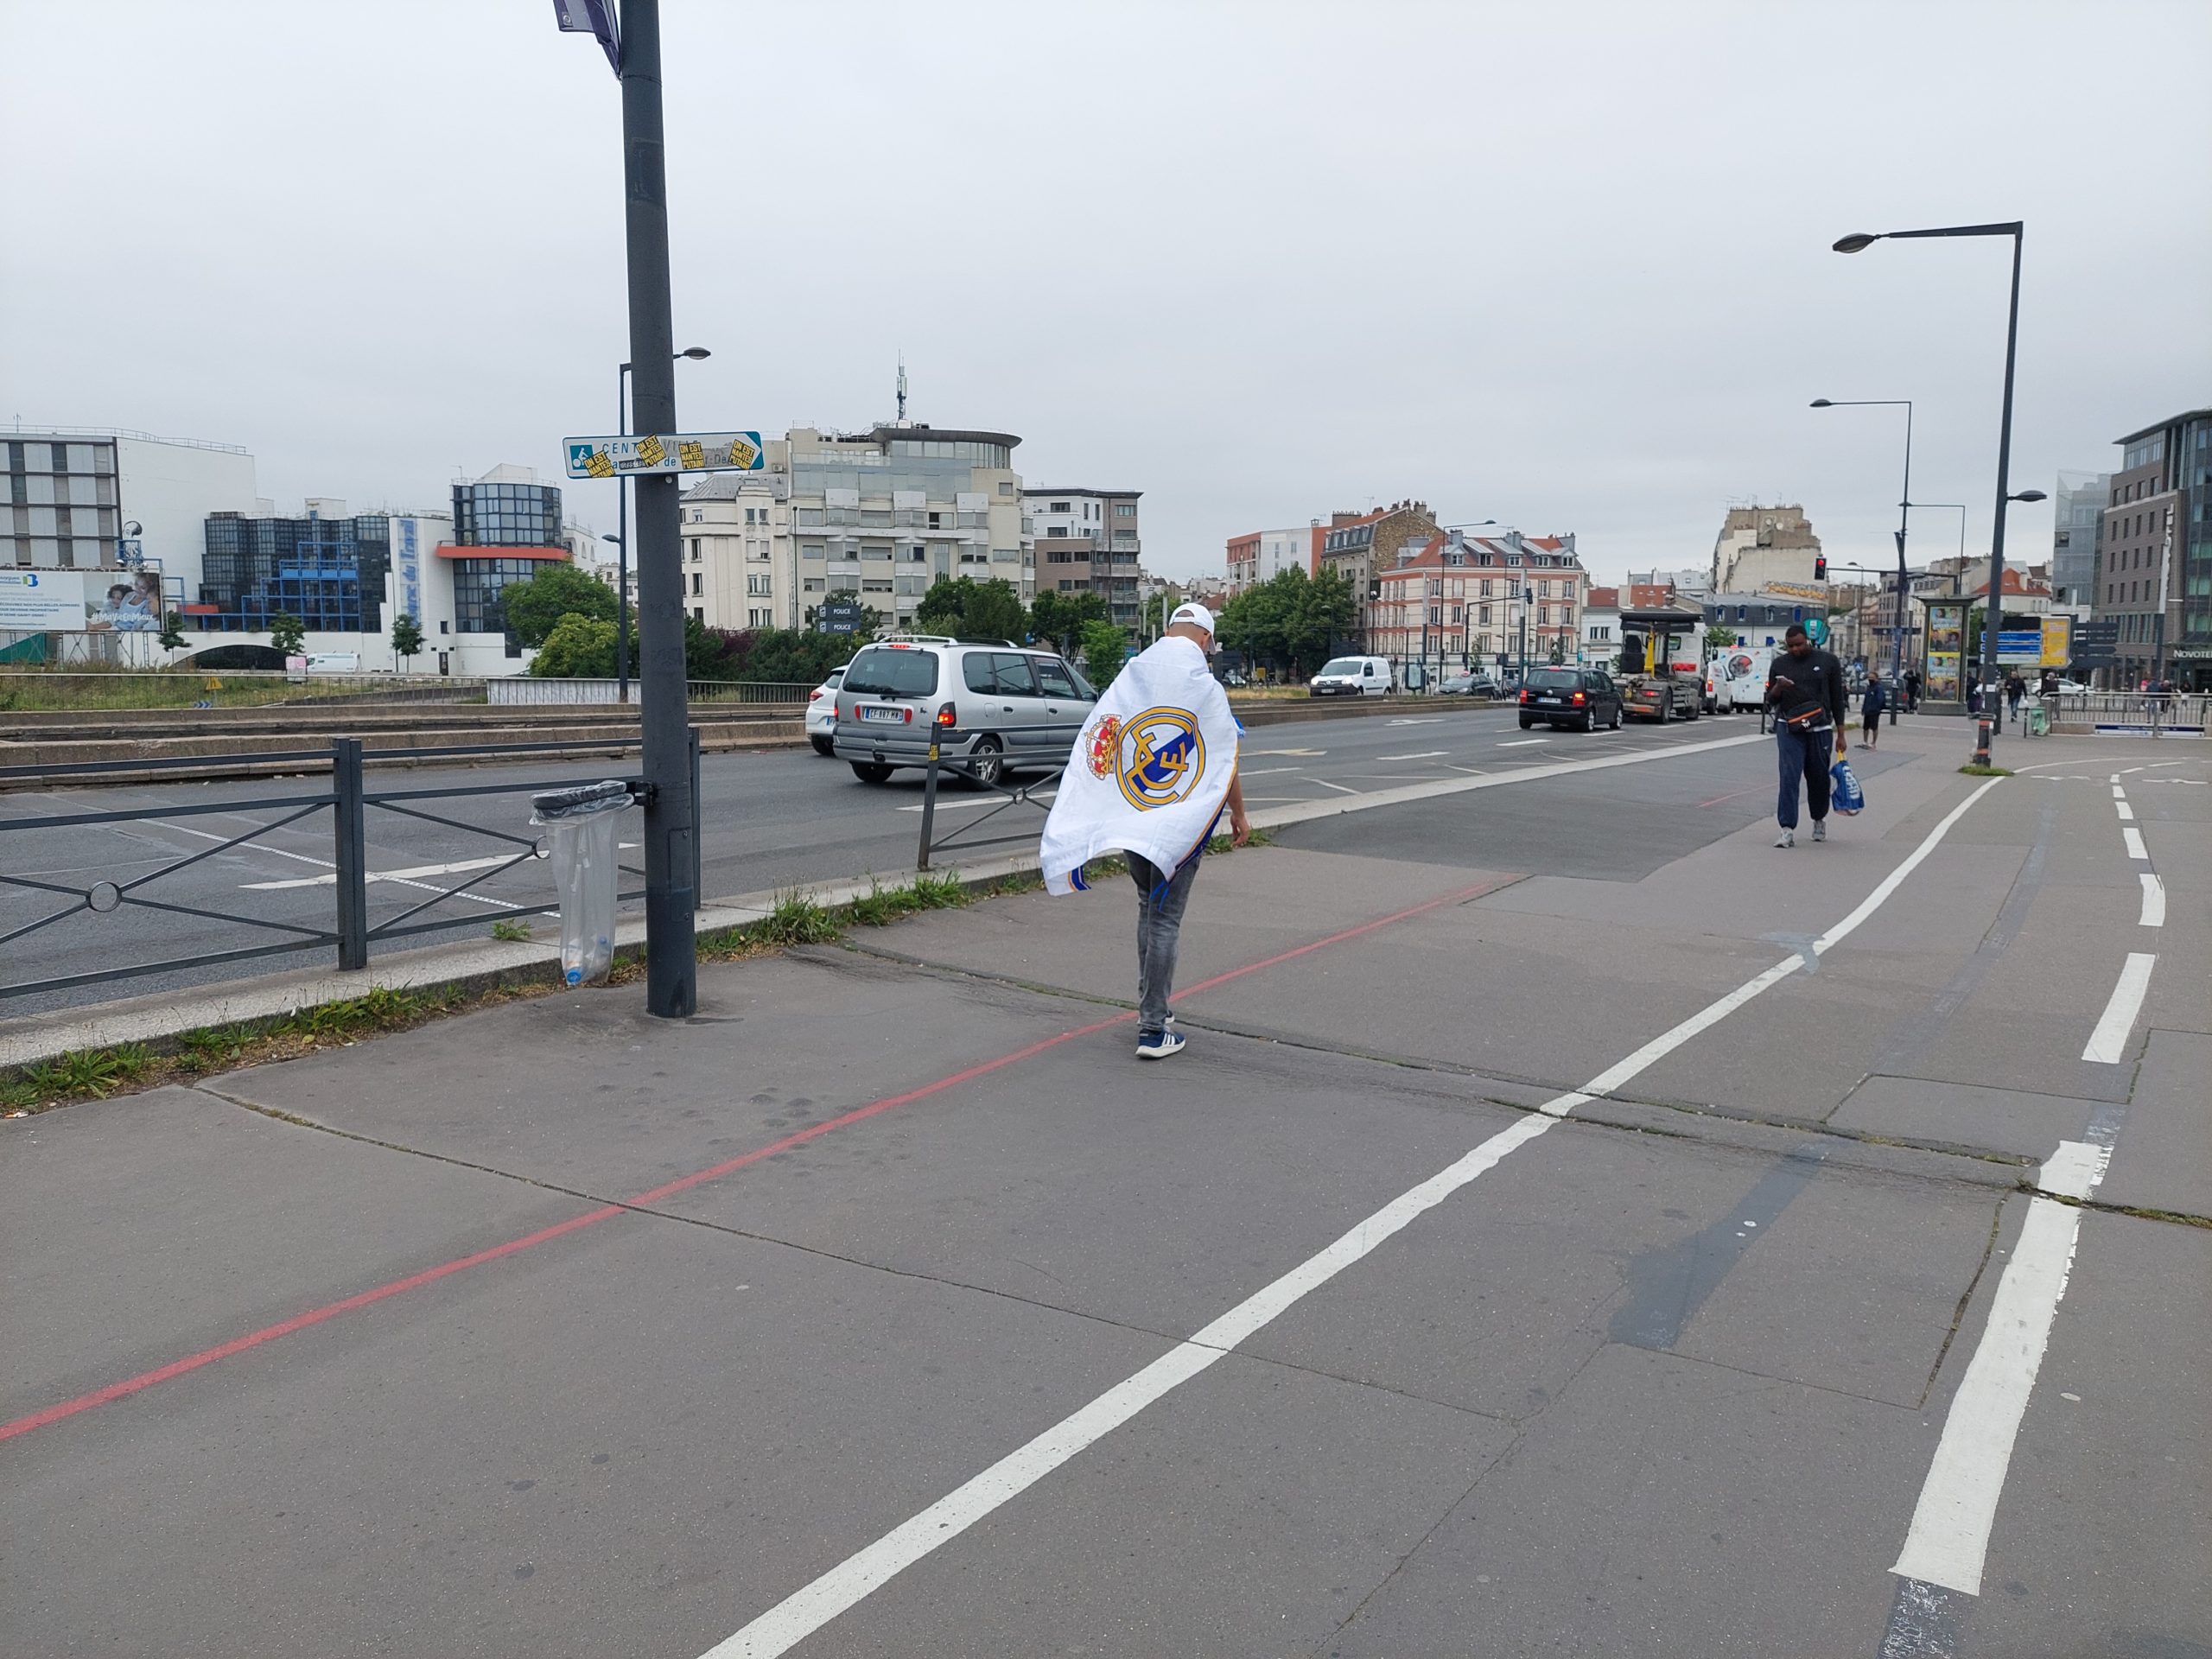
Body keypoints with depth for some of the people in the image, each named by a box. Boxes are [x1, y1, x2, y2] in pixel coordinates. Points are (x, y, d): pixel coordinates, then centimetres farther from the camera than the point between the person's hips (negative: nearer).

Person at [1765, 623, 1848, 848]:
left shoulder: (1828, 662, 4)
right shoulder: (1780, 664, 7)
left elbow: (1837, 699, 6)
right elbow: (1771, 701, 10)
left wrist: (1840, 734, 3)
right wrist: (1778, 688, -14)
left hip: (1820, 730, 0)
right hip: (1789, 729, 0)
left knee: (1819, 778, 9)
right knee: (1789, 776, -11)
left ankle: (1819, 820, 33)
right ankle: (1788, 830, -15)